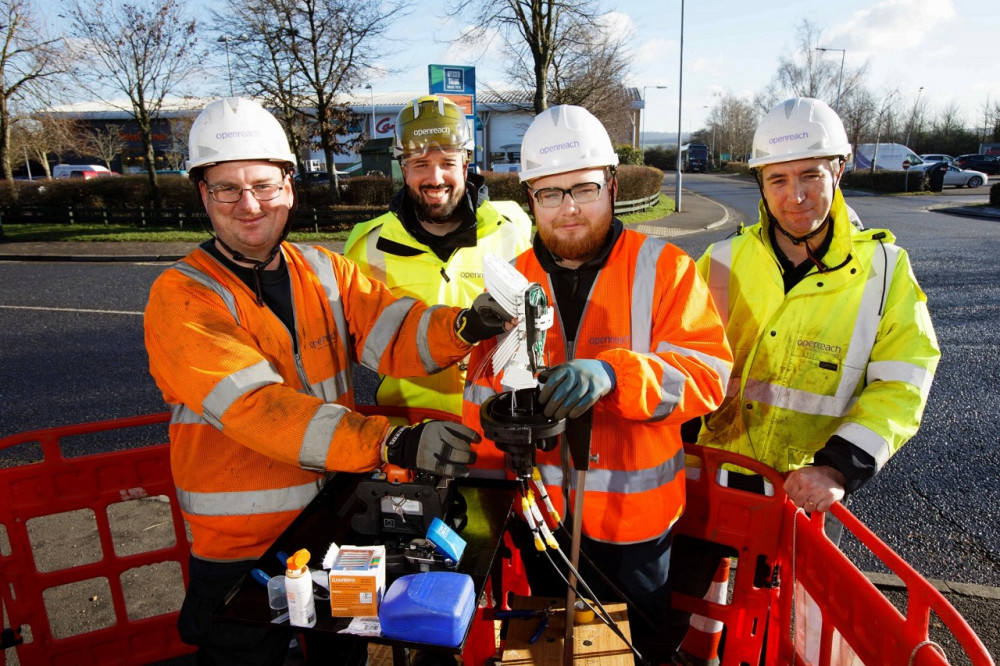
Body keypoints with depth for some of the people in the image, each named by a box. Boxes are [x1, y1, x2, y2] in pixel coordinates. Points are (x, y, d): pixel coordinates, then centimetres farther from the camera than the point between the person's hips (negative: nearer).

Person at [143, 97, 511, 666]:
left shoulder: (326, 271, 1)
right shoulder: (180, 297, -15)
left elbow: (395, 335, -12)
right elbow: (256, 408, -28)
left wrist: (467, 324, -34)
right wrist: (393, 443, -40)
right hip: (243, 546, -4)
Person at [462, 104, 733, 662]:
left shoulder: (664, 270, -9)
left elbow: (708, 372, -19)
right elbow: (485, 389, 3)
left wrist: (613, 372, -37)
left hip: (634, 518, -3)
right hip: (541, 514, 3)